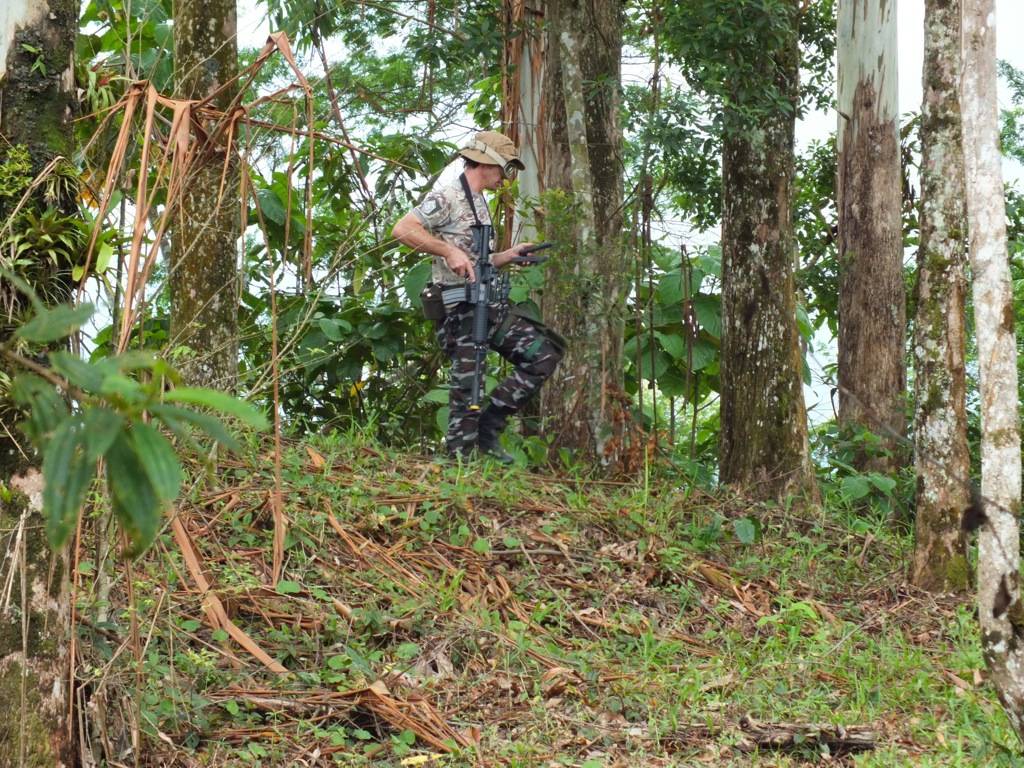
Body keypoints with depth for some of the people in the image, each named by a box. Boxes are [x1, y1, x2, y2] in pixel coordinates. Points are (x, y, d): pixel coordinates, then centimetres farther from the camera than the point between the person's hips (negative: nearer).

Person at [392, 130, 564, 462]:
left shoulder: (480, 203, 22)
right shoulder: (446, 197, -8)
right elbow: (402, 229, -19)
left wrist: (509, 256, 15)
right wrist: (449, 250, -24)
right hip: (460, 309, -9)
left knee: (543, 354, 4)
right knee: (466, 386, -9)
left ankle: (489, 427, 5)